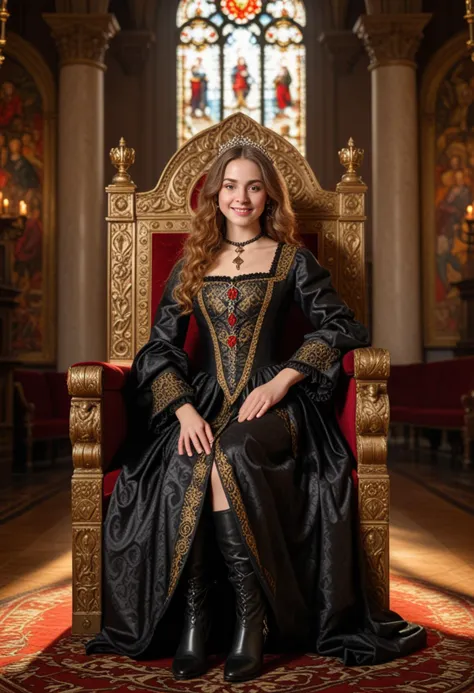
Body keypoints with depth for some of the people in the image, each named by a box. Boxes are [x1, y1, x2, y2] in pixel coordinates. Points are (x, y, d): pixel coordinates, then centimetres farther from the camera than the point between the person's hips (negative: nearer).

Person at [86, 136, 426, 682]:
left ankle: (250, 613, -24)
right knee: (183, 470, -31)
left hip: (270, 403, -2)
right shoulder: (192, 263, 16)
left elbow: (340, 327, 2)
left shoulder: (292, 260, 11)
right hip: (203, 401, 2)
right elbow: (160, 347, 9)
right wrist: (184, 410, -10)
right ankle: (193, 618, -21)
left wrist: (281, 381, -11)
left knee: (227, 459, -35)